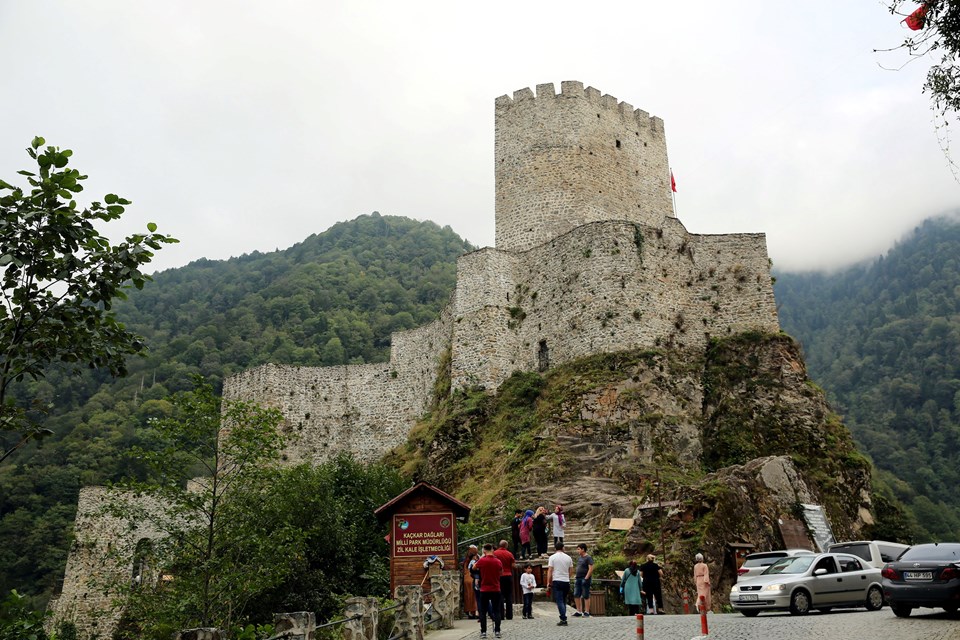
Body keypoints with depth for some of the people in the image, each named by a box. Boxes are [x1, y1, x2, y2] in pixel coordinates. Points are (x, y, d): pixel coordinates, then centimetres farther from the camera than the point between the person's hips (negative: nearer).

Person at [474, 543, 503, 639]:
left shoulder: (481, 561, -10)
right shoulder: (498, 561, -4)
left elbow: (474, 567, 10)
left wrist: (482, 557, 11)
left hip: (484, 590, -1)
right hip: (496, 590, 2)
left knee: (483, 612, 7)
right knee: (496, 611, 7)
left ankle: (483, 632, 5)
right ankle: (497, 631, 4)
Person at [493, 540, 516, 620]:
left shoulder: (495, 553, -2)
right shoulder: (510, 554, 1)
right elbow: (513, 566, 1)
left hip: (499, 576, -1)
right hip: (508, 576, 1)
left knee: (500, 596, 2)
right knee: (509, 597, 7)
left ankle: (501, 616, -1)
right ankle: (509, 616, 6)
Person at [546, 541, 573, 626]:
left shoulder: (552, 557, -3)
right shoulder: (568, 558, 8)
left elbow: (549, 571, -6)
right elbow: (570, 571, 12)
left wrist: (548, 584, -2)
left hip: (557, 581, -4)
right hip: (566, 582, 4)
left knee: (560, 601, -5)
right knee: (564, 601, 14)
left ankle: (563, 620, -14)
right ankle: (563, 618, 12)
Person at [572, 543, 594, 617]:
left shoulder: (588, 558, -9)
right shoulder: (579, 558, 17)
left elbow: (591, 569, -16)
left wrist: (586, 578, -20)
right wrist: (576, 577, 17)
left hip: (585, 579, -8)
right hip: (578, 579, 8)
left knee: (586, 596, -3)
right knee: (576, 595, 6)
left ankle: (587, 612, 3)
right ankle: (579, 611, 13)